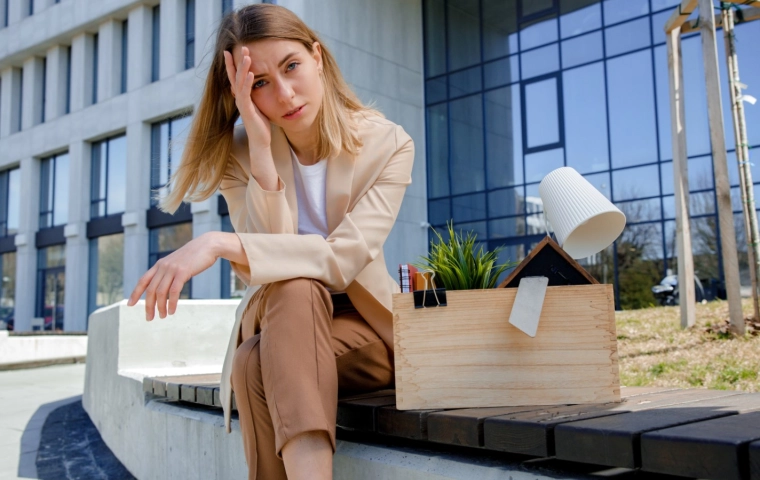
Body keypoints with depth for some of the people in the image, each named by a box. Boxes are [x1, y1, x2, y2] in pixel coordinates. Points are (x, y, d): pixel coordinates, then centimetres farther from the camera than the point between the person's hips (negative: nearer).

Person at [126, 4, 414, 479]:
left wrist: (220, 244, -36)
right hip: (276, 327, 2)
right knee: (294, 288, -35)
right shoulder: (239, 152, -5)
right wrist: (261, 149, -26)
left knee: (257, 365, -32)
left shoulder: (387, 144, -10)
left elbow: (345, 256, -25)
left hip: (365, 326, -1)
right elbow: (267, 276, -18)